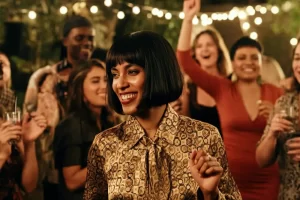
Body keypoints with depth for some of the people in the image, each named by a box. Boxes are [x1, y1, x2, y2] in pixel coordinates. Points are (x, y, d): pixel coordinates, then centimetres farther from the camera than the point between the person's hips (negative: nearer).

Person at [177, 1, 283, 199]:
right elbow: (185, 61, -6)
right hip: (230, 179, -1)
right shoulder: (222, 89, 0)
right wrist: (188, 18, -10)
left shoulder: (276, 93, 2)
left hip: (266, 182, 1)